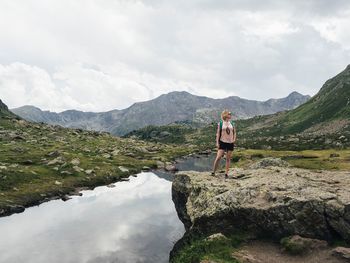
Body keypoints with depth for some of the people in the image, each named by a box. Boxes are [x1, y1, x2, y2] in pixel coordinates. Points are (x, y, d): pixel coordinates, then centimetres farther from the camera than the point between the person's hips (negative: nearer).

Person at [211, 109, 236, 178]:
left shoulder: (232, 124, 10)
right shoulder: (220, 123, 0)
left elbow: (234, 132, 14)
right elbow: (218, 133, -1)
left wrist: (234, 139, -4)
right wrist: (217, 142, -8)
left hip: (230, 143, 3)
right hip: (222, 142, -3)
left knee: (228, 158, 6)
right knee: (218, 157, -10)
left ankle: (226, 173, 12)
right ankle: (213, 172, 0)